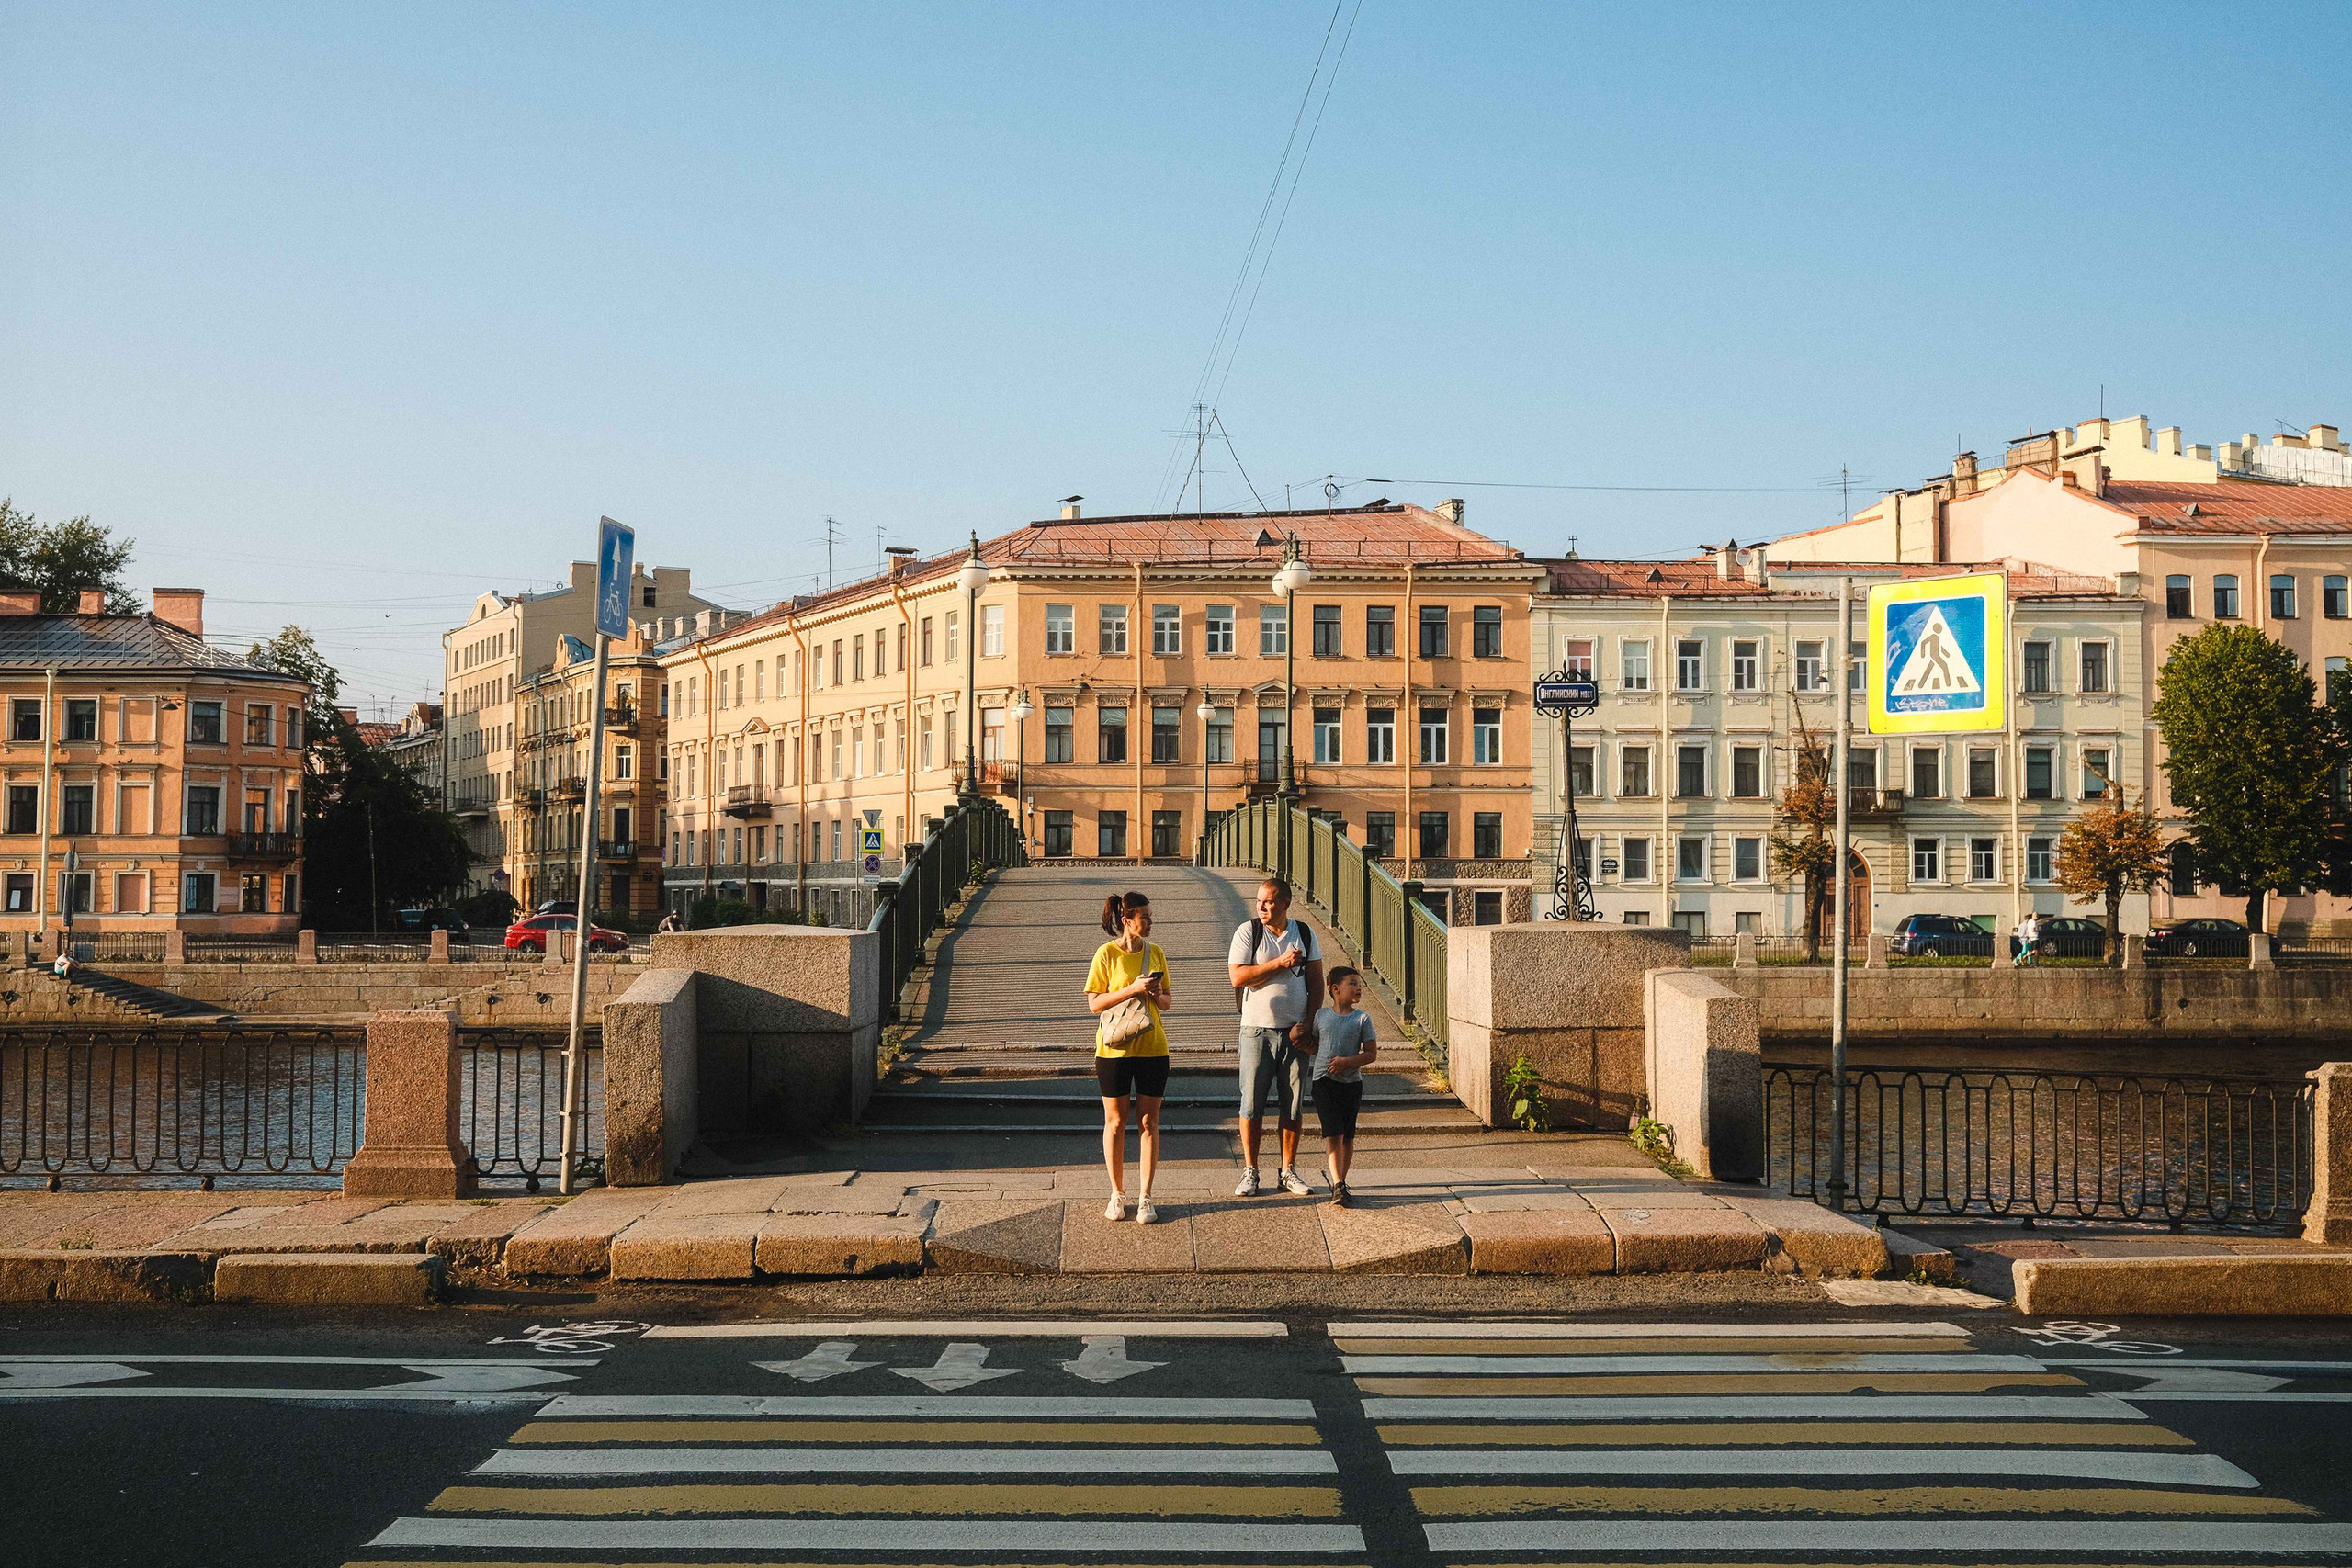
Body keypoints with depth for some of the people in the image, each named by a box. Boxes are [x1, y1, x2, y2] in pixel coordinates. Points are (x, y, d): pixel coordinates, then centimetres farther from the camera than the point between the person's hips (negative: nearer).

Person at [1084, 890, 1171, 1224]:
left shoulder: (1155, 953, 7)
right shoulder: (1107, 953, -6)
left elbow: (1168, 1002, 13)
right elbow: (1095, 1004, -9)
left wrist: (1156, 994, -9)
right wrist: (1132, 989, -19)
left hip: (1152, 1047, 3)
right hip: (1114, 1048, -3)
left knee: (1149, 1123, 3)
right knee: (1115, 1122, 5)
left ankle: (1145, 1197, 8)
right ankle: (1117, 1194, 17)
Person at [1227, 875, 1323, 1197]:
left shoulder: (1305, 934, 6)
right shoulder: (1248, 932, -1)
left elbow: (1316, 983, 6)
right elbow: (1237, 977, -11)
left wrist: (1306, 1024, -5)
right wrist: (1279, 963, -17)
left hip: (1295, 1031, 2)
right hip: (1257, 1029, -2)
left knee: (1293, 1105, 5)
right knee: (1252, 1104, -2)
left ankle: (1288, 1171, 14)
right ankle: (1250, 1172, 7)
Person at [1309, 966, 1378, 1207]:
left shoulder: (1362, 1019, -2)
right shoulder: (1321, 1015, 4)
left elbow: (1372, 1054, -5)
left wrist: (1347, 1061, -16)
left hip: (1351, 1082, 1)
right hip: (1324, 1081, -1)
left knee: (1347, 1135, 9)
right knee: (1333, 1134, -10)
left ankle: (1340, 1180, 23)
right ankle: (1338, 1186, -18)